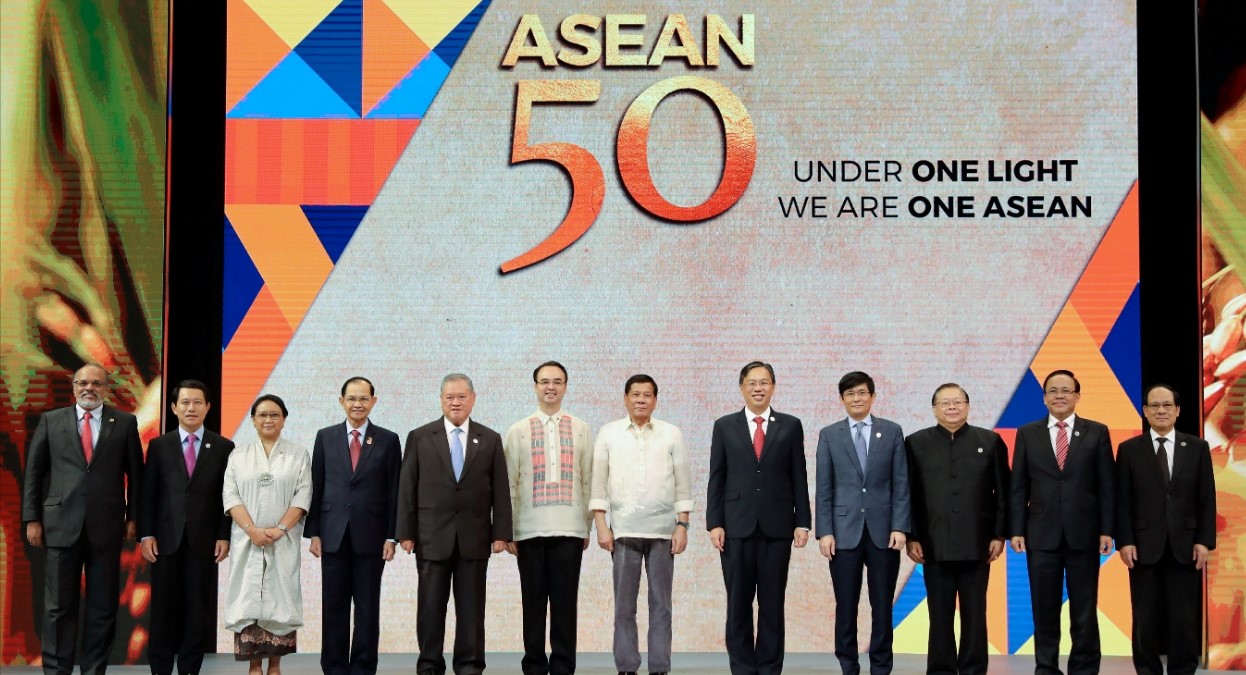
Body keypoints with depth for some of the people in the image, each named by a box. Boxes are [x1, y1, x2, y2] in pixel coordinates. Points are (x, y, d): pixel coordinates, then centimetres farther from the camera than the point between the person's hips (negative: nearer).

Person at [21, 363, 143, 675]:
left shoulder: (125, 423, 6)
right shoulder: (51, 421, 7)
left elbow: (135, 473, 7)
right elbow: (33, 472, 7)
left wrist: (133, 517, 2)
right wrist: (32, 519, 1)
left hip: (107, 526, 0)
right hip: (62, 525, 0)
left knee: (103, 606, 5)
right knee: (59, 606, 3)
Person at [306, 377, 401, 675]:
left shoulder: (388, 440, 3)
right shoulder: (325, 437, 7)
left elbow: (394, 492, 1)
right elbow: (316, 487, 7)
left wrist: (391, 537, -4)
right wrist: (313, 532, 1)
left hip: (370, 536, -1)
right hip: (333, 535, 1)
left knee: (368, 606, 3)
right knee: (334, 606, 5)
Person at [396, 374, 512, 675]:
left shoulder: (490, 440, 8)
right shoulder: (420, 437, 5)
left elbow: (501, 490, 6)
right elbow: (407, 488, 3)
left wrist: (501, 533, -1)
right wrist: (406, 532, -3)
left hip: (474, 537, 1)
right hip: (432, 536, 0)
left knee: (471, 607, 3)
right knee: (430, 606, 2)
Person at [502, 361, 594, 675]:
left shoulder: (581, 430, 8)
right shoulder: (518, 431, 7)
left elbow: (588, 481, 9)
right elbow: (509, 483, 6)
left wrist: (588, 525, 6)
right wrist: (506, 529, 2)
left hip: (569, 529, 0)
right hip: (530, 529, 0)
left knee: (566, 601, 0)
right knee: (533, 601, 3)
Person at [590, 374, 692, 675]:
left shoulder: (671, 434, 6)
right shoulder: (609, 433, 6)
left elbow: (683, 484, 6)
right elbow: (599, 484, 6)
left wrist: (682, 525, -1)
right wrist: (601, 525, -1)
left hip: (662, 530, 0)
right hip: (623, 531, 0)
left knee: (660, 605, 2)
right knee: (624, 605, 2)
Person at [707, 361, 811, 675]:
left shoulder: (790, 426, 7)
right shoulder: (725, 426, 7)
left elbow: (799, 478, 6)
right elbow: (716, 479, 5)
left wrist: (802, 522, 0)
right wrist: (714, 523, -3)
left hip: (777, 526, 0)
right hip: (737, 526, 0)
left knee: (773, 603, 3)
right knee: (738, 603, 3)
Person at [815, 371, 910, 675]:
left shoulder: (892, 432, 6)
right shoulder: (829, 435, 5)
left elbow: (901, 484, 3)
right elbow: (824, 489, 3)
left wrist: (900, 527, -6)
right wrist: (824, 532, -5)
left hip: (883, 530, 0)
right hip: (844, 531, 0)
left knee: (882, 605, 4)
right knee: (846, 606, 3)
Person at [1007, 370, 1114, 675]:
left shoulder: (1097, 432, 5)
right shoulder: (1027, 434, 7)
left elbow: (1106, 485, 2)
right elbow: (1018, 487, 5)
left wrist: (1106, 530, -4)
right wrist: (1016, 530, -2)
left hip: (1084, 533, -1)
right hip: (1041, 534, 1)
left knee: (1084, 609, 4)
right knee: (1044, 608, 5)